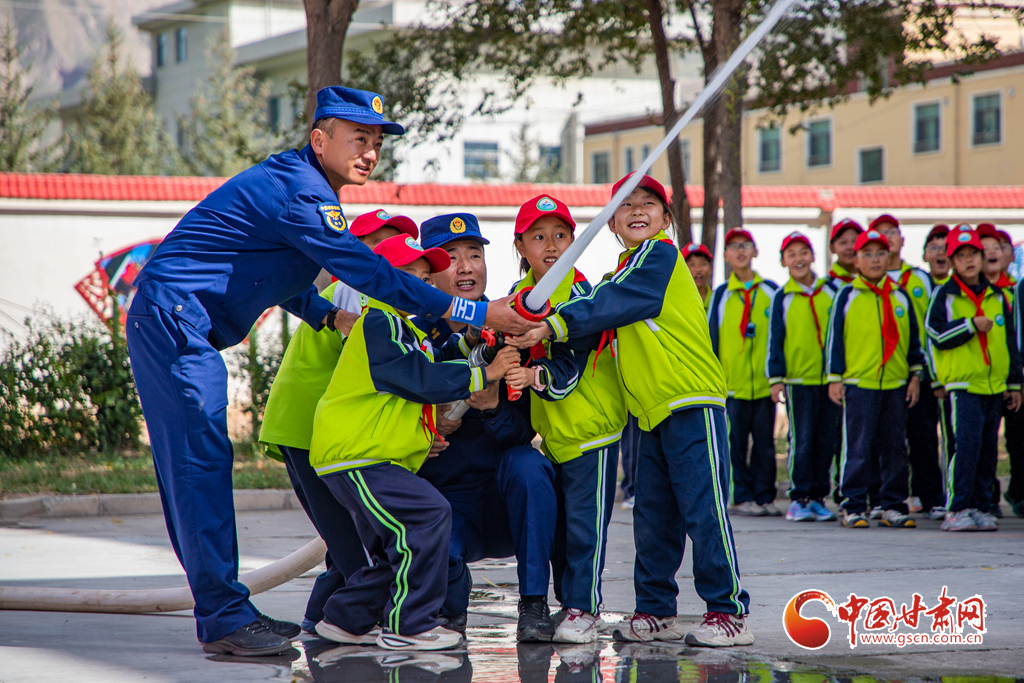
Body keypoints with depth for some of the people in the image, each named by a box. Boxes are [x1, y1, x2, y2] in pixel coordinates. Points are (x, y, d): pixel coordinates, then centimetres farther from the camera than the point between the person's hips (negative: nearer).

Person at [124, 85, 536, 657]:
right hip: (173, 318, -11)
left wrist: (332, 317, 11)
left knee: (194, 467, 11)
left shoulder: (301, 186, 15)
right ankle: (225, 619, -13)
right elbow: (369, 273, -22)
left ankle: (222, 612, 15)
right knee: (203, 459, -12)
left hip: (173, 326, 11)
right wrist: (476, 313, -21)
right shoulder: (299, 192, -17)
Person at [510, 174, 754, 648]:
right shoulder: (627, 269, 20)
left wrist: (553, 326, -17)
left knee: (703, 509, -8)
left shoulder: (659, 255, -6)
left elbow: (610, 304, -15)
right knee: (653, 516, 10)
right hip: (655, 412, 9)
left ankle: (728, 612, -4)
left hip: (692, 401, -9)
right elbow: (602, 314, 12)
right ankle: (656, 612, 18)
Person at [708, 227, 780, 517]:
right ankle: (742, 496, 5)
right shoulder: (721, 296, 6)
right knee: (735, 442, -1)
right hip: (731, 382, -1)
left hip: (765, 382, 1)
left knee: (765, 443, 3)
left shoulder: (771, 292, 7)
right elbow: (710, 339, 7)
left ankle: (764, 496, 10)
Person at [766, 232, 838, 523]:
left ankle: (818, 496, 13)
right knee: (802, 440, -6)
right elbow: (775, 340, 2)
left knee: (826, 440, 4)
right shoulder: (782, 298, 3)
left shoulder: (831, 292, 9)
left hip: (829, 378, 3)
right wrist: (776, 378, -5)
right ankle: (799, 498, 1)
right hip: (798, 378, -3)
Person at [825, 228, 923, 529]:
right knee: (857, 449, -3)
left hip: (896, 384, 3)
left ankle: (893, 506, 13)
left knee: (895, 448, 6)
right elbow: (834, 338, 2)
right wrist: (834, 378, -2)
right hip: (857, 383, -3)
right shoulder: (847, 296, 2)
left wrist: (915, 375, 10)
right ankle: (853, 507, 2)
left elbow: (913, 338, 15)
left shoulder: (901, 296, 11)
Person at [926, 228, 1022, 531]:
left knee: (988, 450, 5)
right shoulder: (945, 295, 1)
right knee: (967, 445, -14)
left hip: (995, 387, 5)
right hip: (963, 384, -5)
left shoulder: (998, 297, 14)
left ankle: (981, 507, 12)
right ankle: (956, 509, -11)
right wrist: (972, 325, -16)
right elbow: (938, 335, -9)